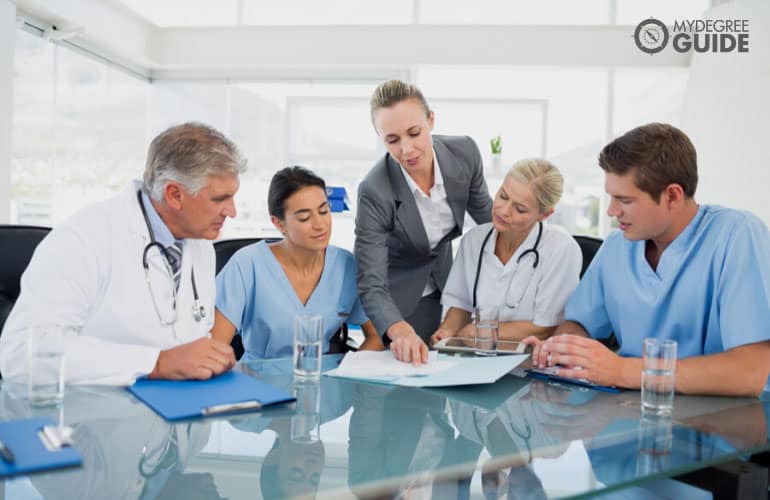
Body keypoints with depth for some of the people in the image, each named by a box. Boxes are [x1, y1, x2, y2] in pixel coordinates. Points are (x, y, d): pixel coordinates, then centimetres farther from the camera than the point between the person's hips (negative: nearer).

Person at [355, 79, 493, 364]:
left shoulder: (465, 152, -18)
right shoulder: (375, 191, -31)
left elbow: (485, 213, 1)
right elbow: (371, 284, -31)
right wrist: (400, 330, -50)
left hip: (446, 285, 4)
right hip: (396, 301, -4)